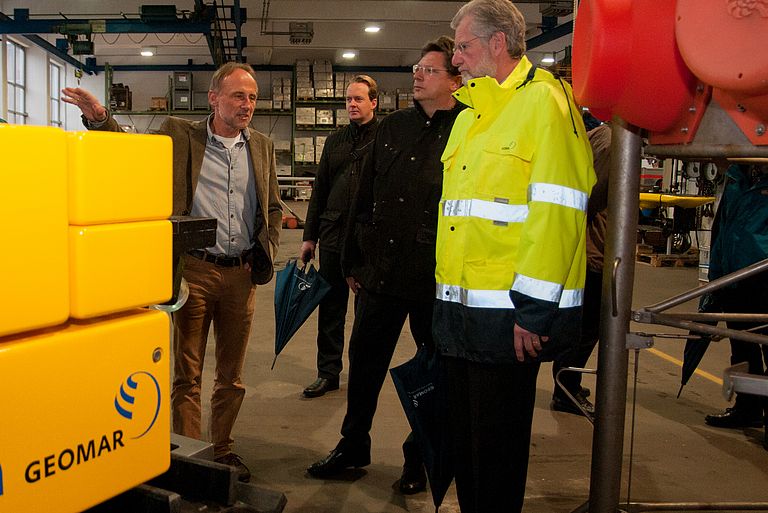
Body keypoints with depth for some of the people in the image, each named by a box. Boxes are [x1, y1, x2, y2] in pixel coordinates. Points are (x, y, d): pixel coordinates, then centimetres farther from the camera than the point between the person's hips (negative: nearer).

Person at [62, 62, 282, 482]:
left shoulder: (262, 147, 10)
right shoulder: (178, 135, 1)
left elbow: (273, 208, 16)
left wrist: (266, 252, 3)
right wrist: (99, 118, -15)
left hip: (242, 275, 3)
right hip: (194, 270, -3)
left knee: (231, 374, 13)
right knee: (186, 373, 4)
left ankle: (222, 450, 28)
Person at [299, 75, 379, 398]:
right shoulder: (335, 141, 14)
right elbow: (319, 190, 15)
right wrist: (309, 236, 11)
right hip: (333, 236, 5)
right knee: (330, 308, 8)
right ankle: (328, 373, 18)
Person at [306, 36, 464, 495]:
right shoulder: (392, 127, 10)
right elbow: (365, 197, 12)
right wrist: (354, 261, 12)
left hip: (439, 279, -4)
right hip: (382, 269, 5)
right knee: (365, 360, 13)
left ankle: (420, 456, 29)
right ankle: (353, 445, 31)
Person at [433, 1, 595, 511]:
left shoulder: (543, 102, -10)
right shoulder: (470, 115, 19)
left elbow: (556, 211, -19)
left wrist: (534, 310, -20)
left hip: (509, 314, -8)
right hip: (459, 309, 9)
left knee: (497, 447, 4)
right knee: (464, 437, 18)